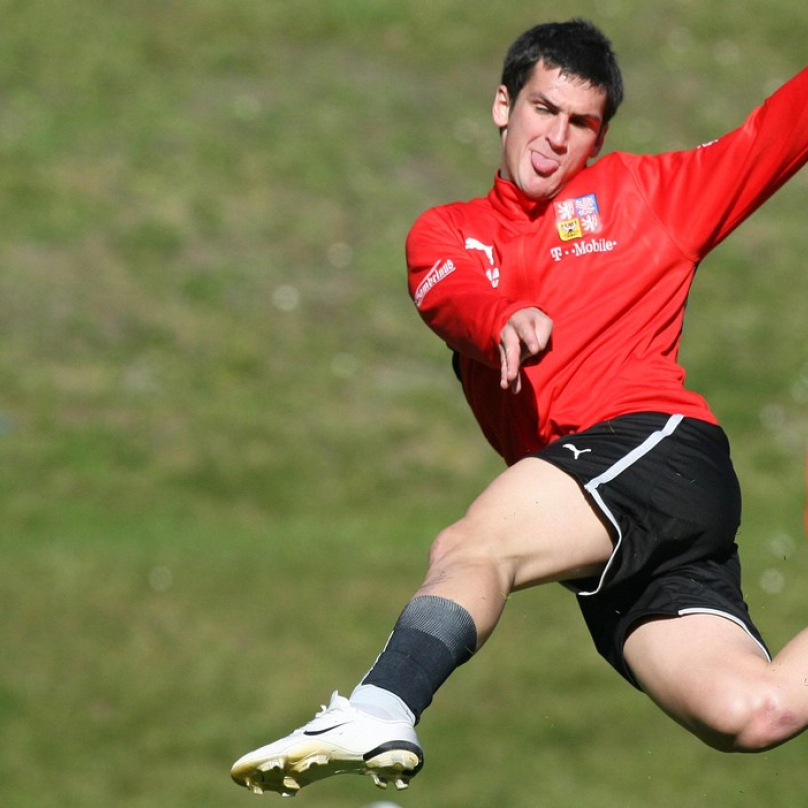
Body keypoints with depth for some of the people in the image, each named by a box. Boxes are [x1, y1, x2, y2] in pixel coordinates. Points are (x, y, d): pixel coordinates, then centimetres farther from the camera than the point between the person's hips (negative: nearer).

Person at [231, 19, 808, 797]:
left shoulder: (645, 192, 20)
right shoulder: (447, 231, 23)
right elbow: (450, 295, 1)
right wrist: (506, 322, -23)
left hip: (658, 443, -3)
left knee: (467, 547, -30)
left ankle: (380, 714, -48)